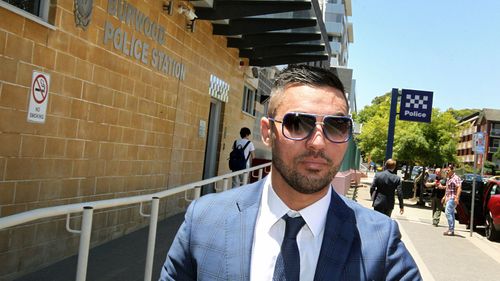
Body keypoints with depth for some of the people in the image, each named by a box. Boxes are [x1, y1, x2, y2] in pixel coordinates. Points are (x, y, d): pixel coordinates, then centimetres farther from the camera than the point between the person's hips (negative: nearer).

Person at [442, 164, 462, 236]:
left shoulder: (456, 178, -12)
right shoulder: (448, 179, 19)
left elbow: (459, 188, -21)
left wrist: (457, 198, -28)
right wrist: (445, 197, 30)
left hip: (452, 198, -10)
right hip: (448, 198, 10)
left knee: (448, 212, -16)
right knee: (451, 213, 11)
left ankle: (451, 230, -15)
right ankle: (451, 230, 15)